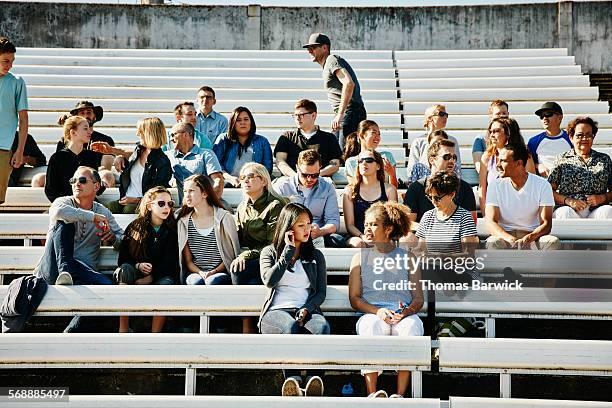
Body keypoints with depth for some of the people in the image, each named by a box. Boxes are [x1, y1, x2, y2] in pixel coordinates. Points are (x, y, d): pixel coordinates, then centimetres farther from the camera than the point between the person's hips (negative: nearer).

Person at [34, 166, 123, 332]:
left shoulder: (103, 212, 19)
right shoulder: (64, 202, 7)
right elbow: (58, 212, -20)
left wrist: (113, 238, -4)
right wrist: (92, 217, -18)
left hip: (81, 274, 2)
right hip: (52, 269, -2)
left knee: (107, 286, -30)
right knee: (64, 223, -21)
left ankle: (72, 331, -23)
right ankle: (65, 269, -39)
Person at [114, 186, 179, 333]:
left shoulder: (173, 230, 2)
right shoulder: (135, 227, 6)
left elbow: (171, 263, -5)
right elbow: (122, 259, 5)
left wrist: (151, 277, -17)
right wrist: (137, 266, -15)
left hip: (161, 276, -1)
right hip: (135, 274, 1)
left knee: (167, 283, -35)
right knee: (125, 269, -31)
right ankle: (123, 330, -32)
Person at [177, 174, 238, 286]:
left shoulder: (224, 217, 2)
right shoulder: (183, 222, 10)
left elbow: (232, 254, 3)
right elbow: (188, 260, 10)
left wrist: (214, 272, -11)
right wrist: (200, 272, -11)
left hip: (221, 274, -2)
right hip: (195, 273, 2)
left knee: (212, 282, -36)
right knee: (196, 282, -33)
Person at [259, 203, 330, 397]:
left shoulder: (316, 255, 21)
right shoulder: (269, 252, 15)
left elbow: (321, 292, 12)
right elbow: (269, 281, -6)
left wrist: (306, 310, -9)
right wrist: (289, 250, -1)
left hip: (307, 311, 2)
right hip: (276, 311, -2)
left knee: (322, 327, -36)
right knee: (290, 327, -40)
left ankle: (314, 380, -47)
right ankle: (292, 381, -47)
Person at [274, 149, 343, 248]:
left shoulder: (327, 187, 13)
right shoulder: (282, 185, 7)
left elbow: (333, 221, 7)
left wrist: (319, 232, -17)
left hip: (318, 238, 1)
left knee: (338, 241, -31)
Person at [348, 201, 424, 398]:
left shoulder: (407, 257, 21)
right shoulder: (360, 258, 22)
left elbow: (418, 298, 14)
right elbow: (354, 298, 12)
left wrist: (406, 312, -10)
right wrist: (378, 311, -8)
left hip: (404, 314, 0)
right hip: (371, 314, 0)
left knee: (412, 326, -36)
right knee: (372, 325, -38)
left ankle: (400, 394, -37)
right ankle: (372, 393, -40)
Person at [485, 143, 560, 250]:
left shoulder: (542, 185, -3)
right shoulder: (496, 185, 0)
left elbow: (546, 224, -8)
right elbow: (491, 222, -8)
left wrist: (529, 237, -30)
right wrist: (510, 239, -29)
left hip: (533, 236, 0)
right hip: (506, 236, 0)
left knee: (553, 242, -32)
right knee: (493, 242, -34)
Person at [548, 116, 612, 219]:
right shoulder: (562, 159, 15)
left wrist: (603, 198, -5)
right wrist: (568, 201, -9)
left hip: (596, 211, 1)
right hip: (571, 210, -1)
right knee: (564, 212, -35)